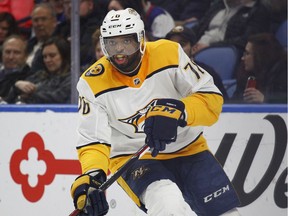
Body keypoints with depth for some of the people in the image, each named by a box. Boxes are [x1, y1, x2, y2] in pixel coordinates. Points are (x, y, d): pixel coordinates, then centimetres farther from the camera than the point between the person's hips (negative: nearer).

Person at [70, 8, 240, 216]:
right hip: (134, 159, -3)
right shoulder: (93, 83, -15)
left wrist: (177, 112, -35)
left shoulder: (168, 54, -15)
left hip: (188, 150, 3)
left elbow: (211, 97, -16)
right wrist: (91, 175, -35)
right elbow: (92, 140, -15)